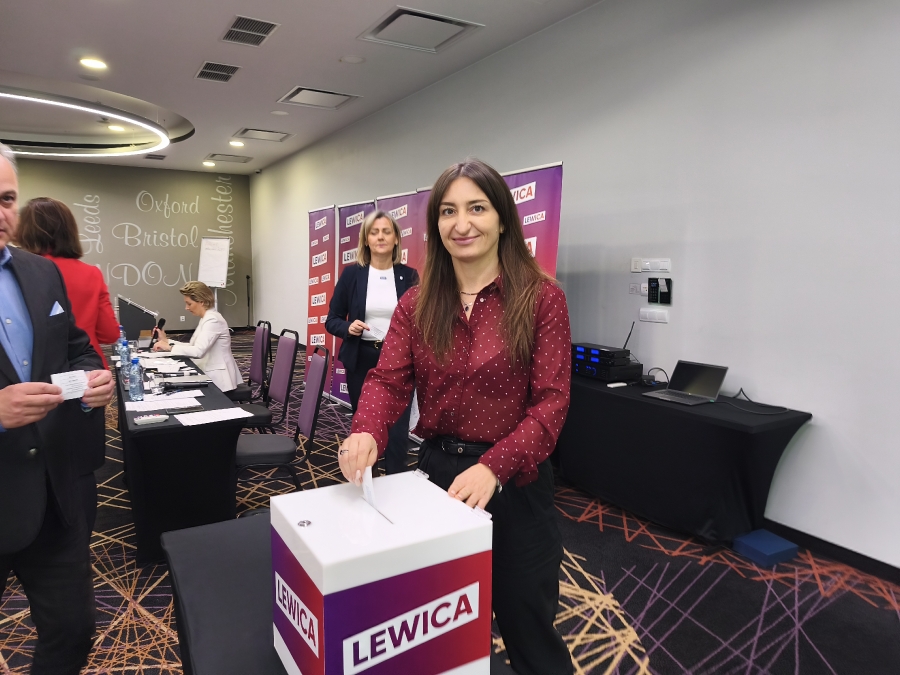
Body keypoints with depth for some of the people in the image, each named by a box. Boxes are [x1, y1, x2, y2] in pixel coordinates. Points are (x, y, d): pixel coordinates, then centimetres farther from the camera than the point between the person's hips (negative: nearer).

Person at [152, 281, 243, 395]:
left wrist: (169, 347, -22)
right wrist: (167, 341, 6)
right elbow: (193, 347, 11)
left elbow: (198, 351, -29)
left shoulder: (213, 320, -19)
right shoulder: (206, 318, 13)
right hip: (210, 375, 9)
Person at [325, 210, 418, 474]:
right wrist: (348, 328, -17)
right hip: (362, 361, 1)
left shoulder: (408, 276, 1)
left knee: (397, 431, -2)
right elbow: (332, 320, 3)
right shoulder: (352, 274, 0)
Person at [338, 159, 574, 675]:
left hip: (513, 482, -3)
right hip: (436, 470, 4)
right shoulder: (417, 304, 2)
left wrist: (494, 468, -28)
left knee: (527, 626, 16)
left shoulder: (542, 297, -10)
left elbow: (551, 402, -14)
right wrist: (366, 433, -27)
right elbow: (388, 379, -5)